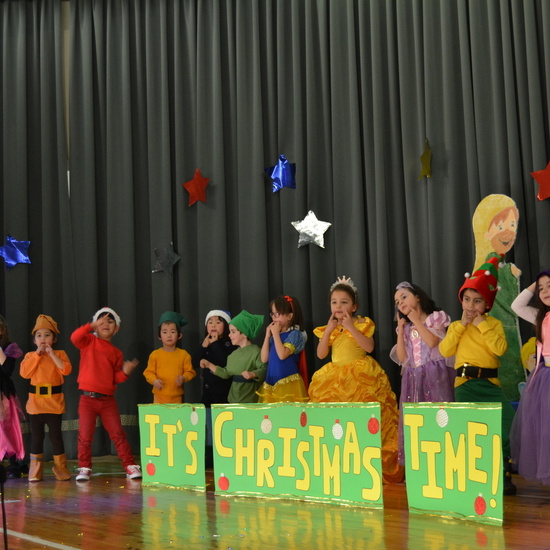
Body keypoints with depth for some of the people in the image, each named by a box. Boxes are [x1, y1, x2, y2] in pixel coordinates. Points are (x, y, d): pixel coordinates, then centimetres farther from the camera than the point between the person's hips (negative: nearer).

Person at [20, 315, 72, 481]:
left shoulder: (60, 354, 2)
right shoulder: (30, 355, 6)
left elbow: (66, 370, -16)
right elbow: (24, 373, -10)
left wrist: (51, 354, -16)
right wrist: (37, 355, -12)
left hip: (54, 401, -2)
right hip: (35, 401, 2)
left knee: (55, 435, 1)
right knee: (36, 436, 6)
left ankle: (60, 467, 13)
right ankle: (35, 469, 14)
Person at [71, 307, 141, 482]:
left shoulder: (116, 352, 11)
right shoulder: (89, 342, 3)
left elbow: (116, 378, 11)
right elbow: (75, 337, -20)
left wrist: (125, 371, -8)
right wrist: (93, 325, -22)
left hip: (108, 400, 2)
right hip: (87, 398, -2)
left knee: (118, 434, 2)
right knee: (85, 436, 2)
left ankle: (130, 466, 8)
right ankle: (84, 469, 14)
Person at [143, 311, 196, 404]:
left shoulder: (184, 354, 3)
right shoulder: (155, 354, 2)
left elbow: (190, 371, 4)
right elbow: (149, 372, 4)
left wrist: (184, 378, -15)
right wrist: (154, 381, -14)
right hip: (159, 396, 0)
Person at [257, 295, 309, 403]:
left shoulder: (294, 334, -5)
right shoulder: (274, 335, 13)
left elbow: (282, 355, -18)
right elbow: (264, 359, 10)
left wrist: (275, 333, -9)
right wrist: (267, 335, 5)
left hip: (288, 381, -6)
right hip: (271, 382, 6)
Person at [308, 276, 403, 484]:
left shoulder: (362, 324, 0)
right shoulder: (329, 328, 12)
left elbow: (369, 347, -15)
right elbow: (321, 354, 4)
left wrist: (350, 327, -15)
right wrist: (329, 330, -5)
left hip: (361, 377, -4)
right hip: (334, 380, 4)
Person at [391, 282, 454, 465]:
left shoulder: (435, 317, 4)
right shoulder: (406, 327, 19)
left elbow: (432, 342, -14)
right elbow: (401, 357, 8)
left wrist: (416, 321, -5)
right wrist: (401, 329, 6)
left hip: (434, 375, -6)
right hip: (413, 379, 6)